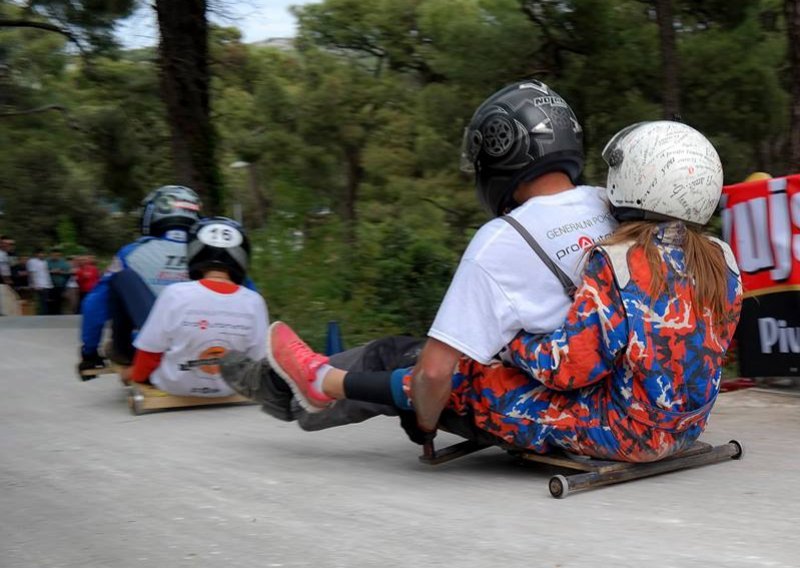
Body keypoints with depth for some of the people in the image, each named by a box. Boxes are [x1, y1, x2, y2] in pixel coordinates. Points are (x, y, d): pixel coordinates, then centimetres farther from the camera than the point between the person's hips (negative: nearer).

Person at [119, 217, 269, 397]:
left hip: (173, 385, -2)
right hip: (228, 389, 2)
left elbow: (149, 352, -11)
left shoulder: (176, 294, -22)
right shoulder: (254, 302, -16)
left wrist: (135, 374, 11)